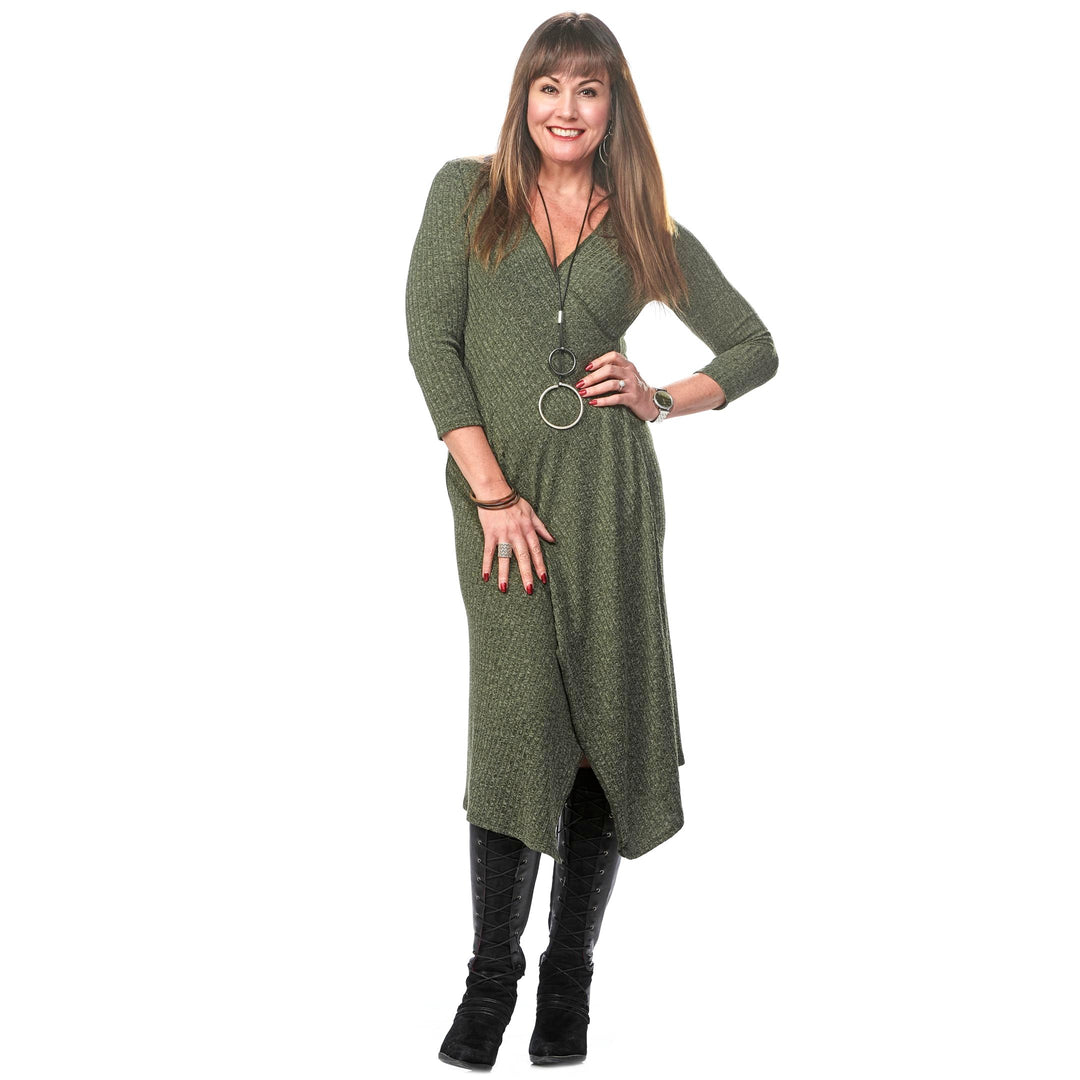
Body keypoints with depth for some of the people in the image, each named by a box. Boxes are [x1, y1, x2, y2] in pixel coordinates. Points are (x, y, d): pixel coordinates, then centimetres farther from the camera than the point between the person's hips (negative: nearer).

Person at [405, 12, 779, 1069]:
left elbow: (754, 347, 20)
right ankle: (491, 973, 6)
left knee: (603, 724, 2)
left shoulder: (647, 230, 12)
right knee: (516, 718, -9)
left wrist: (661, 400, 1)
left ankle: (568, 973, 16)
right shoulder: (467, 192, 9)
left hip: (608, 486, 2)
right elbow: (431, 340, -1)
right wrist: (491, 492, -10)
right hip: (499, 486, -1)